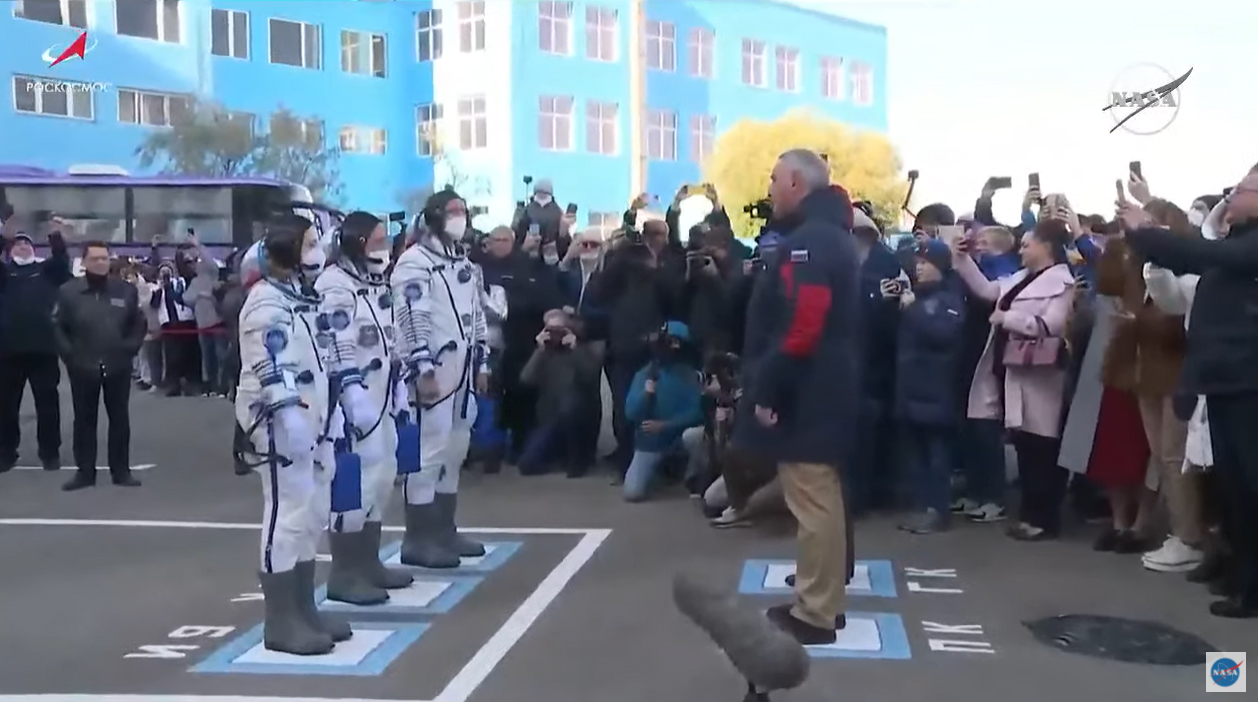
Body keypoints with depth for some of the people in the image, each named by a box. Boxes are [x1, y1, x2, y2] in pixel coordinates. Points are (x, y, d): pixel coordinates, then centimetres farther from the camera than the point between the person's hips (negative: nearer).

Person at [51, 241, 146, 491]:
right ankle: (85, 471, 15)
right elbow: (57, 326, 0)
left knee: (119, 418, 7)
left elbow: (139, 324, 9)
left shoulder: (126, 290, 2)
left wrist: (130, 349, -2)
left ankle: (121, 470, 15)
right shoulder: (68, 291, -4)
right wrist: (68, 354, -7)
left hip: (118, 367, 1)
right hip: (82, 368, -1)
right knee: (84, 420, 7)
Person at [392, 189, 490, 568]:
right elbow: (411, 319, -17)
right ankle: (417, 539, -4)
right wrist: (423, 369, -22)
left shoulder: (465, 264, 19)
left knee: (455, 449, 13)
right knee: (428, 450, -10)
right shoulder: (414, 262, -10)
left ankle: (444, 530, 23)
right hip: (431, 373, -9)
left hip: (462, 371, 9)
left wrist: (482, 363, 18)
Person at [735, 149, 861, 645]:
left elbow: (801, 327, -27)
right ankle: (825, 599, 28)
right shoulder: (831, 236, 17)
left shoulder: (807, 241, -17)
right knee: (821, 498, 17)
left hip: (804, 395, -11)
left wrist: (767, 389, -20)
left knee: (811, 502, -4)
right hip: (823, 389, 11)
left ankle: (814, 614, 4)